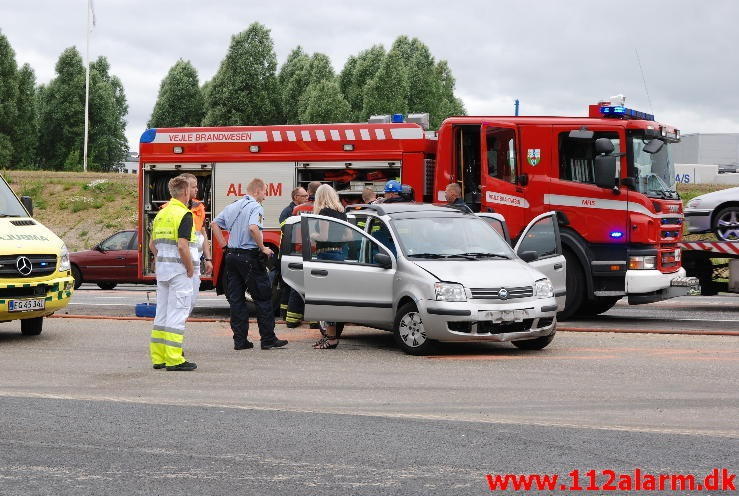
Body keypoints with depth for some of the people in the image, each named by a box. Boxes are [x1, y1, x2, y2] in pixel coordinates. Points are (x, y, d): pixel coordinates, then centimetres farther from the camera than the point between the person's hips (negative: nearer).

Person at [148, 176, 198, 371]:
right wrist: (190, 267, -12)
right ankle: (174, 359, -5)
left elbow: (152, 244, 15)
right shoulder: (184, 214, -15)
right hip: (179, 269, -8)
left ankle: (158, 357, 15)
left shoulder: (161, 214, 11)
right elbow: (182, 246, -23)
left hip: (162, 268, 8)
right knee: (177, 313, -5)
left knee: (162, 313, 12)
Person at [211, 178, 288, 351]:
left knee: (236, 299, 8)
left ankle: (240, 340, 8)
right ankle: (268, 339, 2)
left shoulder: (233, 206, 14)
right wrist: (263, 248, -16)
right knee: (263, 298, 1)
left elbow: (215, 223, 16)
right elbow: (253, 228, -27)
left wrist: (225, 245, 14)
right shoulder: (256, 207, -10)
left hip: (231, 256, 7)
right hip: (249, 256, -7)